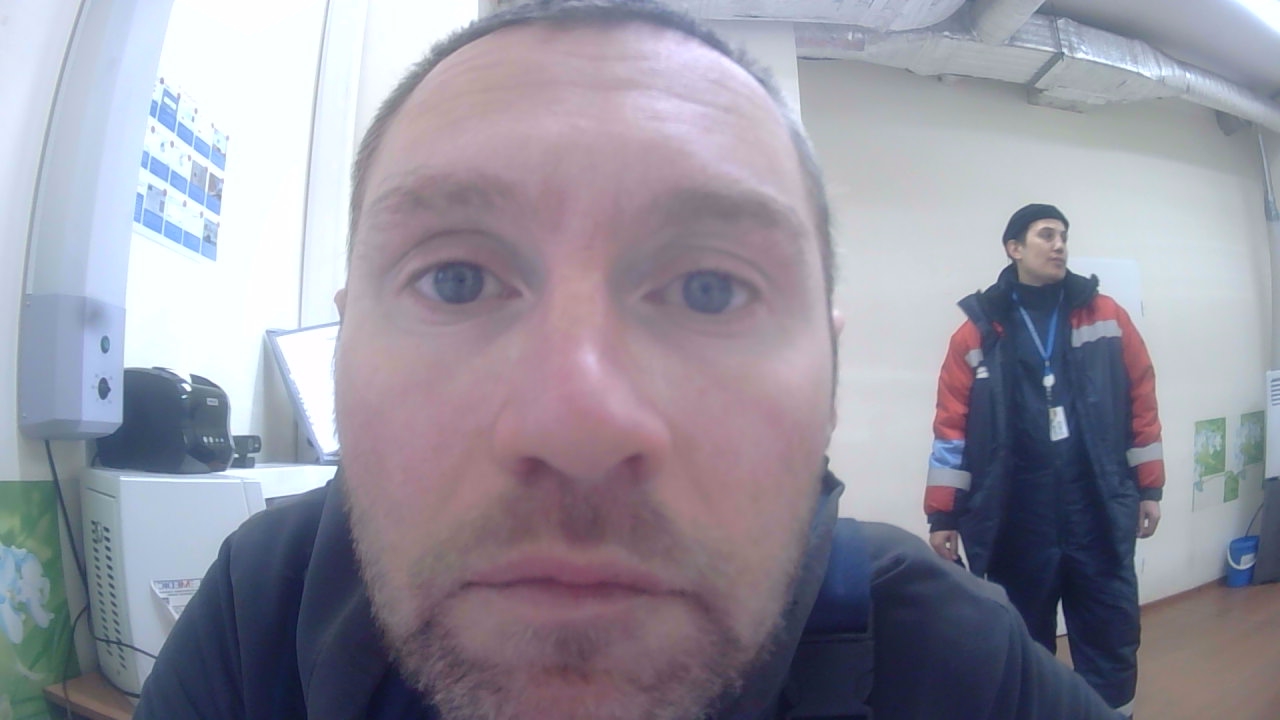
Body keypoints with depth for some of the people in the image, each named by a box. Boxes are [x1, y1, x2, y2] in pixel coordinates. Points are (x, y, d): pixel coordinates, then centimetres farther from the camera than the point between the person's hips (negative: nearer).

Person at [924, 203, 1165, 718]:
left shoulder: (1106, 316, 6)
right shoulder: (978, 331, 0)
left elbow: (1141, 403, 9)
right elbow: (952, 427, -1)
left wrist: (1149, 487, 8)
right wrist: (943, 515, -2)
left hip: (1099, 514, 1)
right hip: (1015, 521, -1)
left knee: (1111, 641, 11)